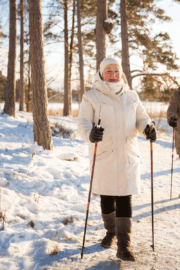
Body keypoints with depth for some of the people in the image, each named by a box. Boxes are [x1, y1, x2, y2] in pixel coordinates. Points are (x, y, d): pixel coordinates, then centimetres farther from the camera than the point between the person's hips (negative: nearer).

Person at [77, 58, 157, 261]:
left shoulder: (131, 96, 10)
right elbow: (82, 122, -6)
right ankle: (111, 232, 34)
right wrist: (90, 133, -29)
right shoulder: (91, 97, 0)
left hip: (127, 155, 1)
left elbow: (141, 118, 14)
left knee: (125, 198, -4)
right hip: (103, 155, -1)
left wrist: (148, 128, -9)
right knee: (106, 197, 11)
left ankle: (123, 245, -2)